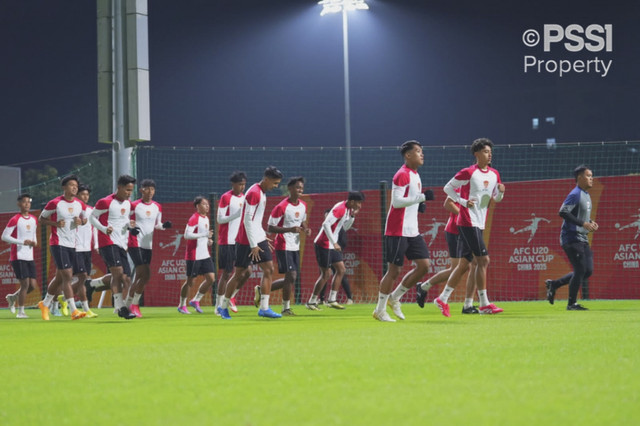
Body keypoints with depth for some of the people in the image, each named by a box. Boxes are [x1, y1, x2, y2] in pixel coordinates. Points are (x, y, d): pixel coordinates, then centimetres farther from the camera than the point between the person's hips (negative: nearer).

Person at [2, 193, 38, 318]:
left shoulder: (34, 220, 12)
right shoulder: (15, 220, -8)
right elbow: (4, 236, -11)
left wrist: (34, 242, 4)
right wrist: (22, 242, -20)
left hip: (30, 257, 7)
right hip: (18, 256, -7)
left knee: (32, 285, 2)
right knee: (25, 284, -12)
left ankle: (13, 297, 27)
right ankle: (20, 312, -1)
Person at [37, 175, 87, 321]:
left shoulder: (80, 205, 6)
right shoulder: (55, 203, -9)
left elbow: (85, 218, 21)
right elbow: (41, 219, -1)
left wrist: (81, 221, -3)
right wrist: (56, 224, -17)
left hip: (72, 245, 7)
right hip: (58, 244, -7)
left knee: (59, 278, 15)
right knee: (67, 276, -15)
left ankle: (45, 304, 34)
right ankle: (74, 311, -18)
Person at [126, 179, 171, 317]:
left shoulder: (157, 207, 10)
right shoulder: (134, 205, -6)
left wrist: (164, 226, -2)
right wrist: (130, 228, -20)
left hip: (148, 245, 6)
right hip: (135, 244, -6)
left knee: (139, 276, 9)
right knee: (145, 274, -16)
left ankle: (128, 303, 21)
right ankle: (135, 304, -4)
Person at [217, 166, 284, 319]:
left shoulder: (261, 193, 13)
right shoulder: (254, 193, -17)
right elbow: (248, 220, -20)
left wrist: (263, 237, 18)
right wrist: (253, 245, -20)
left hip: (258, 239, 9)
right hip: (246, 241, -9)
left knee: (269, 270, -2)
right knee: (239, 274, 0)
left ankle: (264, 308, -3)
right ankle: (223, 307, 14)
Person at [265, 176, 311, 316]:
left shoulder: (303, 206, 7)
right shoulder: (281, 207, -16)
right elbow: (270, 228, -16)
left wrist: (306, 229, 2)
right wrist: (290, 229, -26)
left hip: (295, 246, 8)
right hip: (283, 246, -8)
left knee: (290, 279, 10)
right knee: (291, 275, -13)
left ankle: (262, 290, 26)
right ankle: (286, 308, -2)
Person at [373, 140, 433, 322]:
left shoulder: (415, 175, 16)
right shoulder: (402, 175, -14)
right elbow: (396, 201, -22)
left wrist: (420, 204, 6)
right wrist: (422, 197, -24)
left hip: (412, 231, 9)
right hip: (397, 231, -9)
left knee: (423, 265, 3)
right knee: (395, 270, -4)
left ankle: (394, 298, 15)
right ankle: (380, 310, 6)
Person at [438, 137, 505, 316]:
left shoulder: (494, 174, 12)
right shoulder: (469, 173, -9)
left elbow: (496, 198, 20)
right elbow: (448, 187, -3)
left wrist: (501, 192, -2)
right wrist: (464, 201, -11)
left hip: (479, 224, 8)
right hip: (468, 221, -8)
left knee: (464, 264, 7)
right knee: (483, 260, -12)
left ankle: (442, 299, 12)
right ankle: (484, 304, -9)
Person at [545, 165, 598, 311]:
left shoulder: (586, 195, 15)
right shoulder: (575, 195, -14)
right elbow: (563, 212, -23)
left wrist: (590, 222, 6)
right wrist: (583, 223, -26)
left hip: (582, 239, 10)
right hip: (572, 238, -10)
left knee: (588, 271, 8)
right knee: (580, 270, -9)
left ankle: (554, 284, 17)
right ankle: (572, 303, 2)